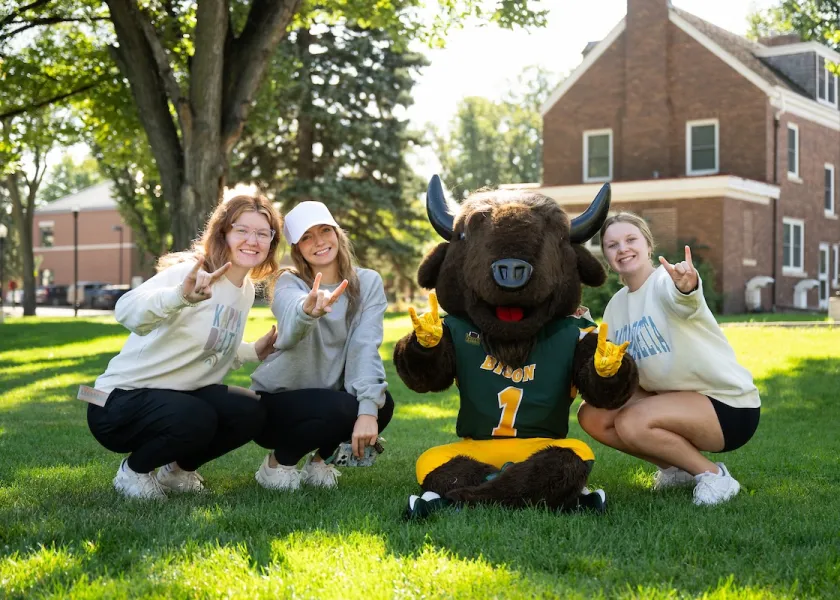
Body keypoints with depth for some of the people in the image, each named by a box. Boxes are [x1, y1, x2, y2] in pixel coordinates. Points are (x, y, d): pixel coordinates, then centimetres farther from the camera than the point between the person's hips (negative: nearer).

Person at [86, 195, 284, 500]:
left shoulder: (246, 290, 6)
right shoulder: (192, 273, -20)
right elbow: (126, 311, -41)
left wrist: (253, 351, 5)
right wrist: (180, 296, -58)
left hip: (179, 395, 7)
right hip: (122, 399, -7)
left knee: (250, 412, -14)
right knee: (196, 419, -34)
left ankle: (178, 470, 11)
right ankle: (132, 471, -2)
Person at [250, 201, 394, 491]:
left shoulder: (368, 282, -6)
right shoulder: (290, 282, -13)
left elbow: (366, 346, -19)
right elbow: (290, 327, -37)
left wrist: (368, 409, -34)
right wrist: (308, 309, -63)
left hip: (331, 396, 3)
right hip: (276, 401, -3)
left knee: (382, 403, -26)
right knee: (342, 408, -31)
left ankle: (319, 459, 2)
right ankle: (277, 463, -3)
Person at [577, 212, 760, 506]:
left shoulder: (664, 281, -17)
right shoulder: (616, 305, 7)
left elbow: (682, 299, -43)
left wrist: (686, 284, -67)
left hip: (728, 405, -8)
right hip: (675, 399, 8)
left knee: (631, 423, -28)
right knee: (592, 416, -5)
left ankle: (712, 474, -6)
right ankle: (677, 468, 10)